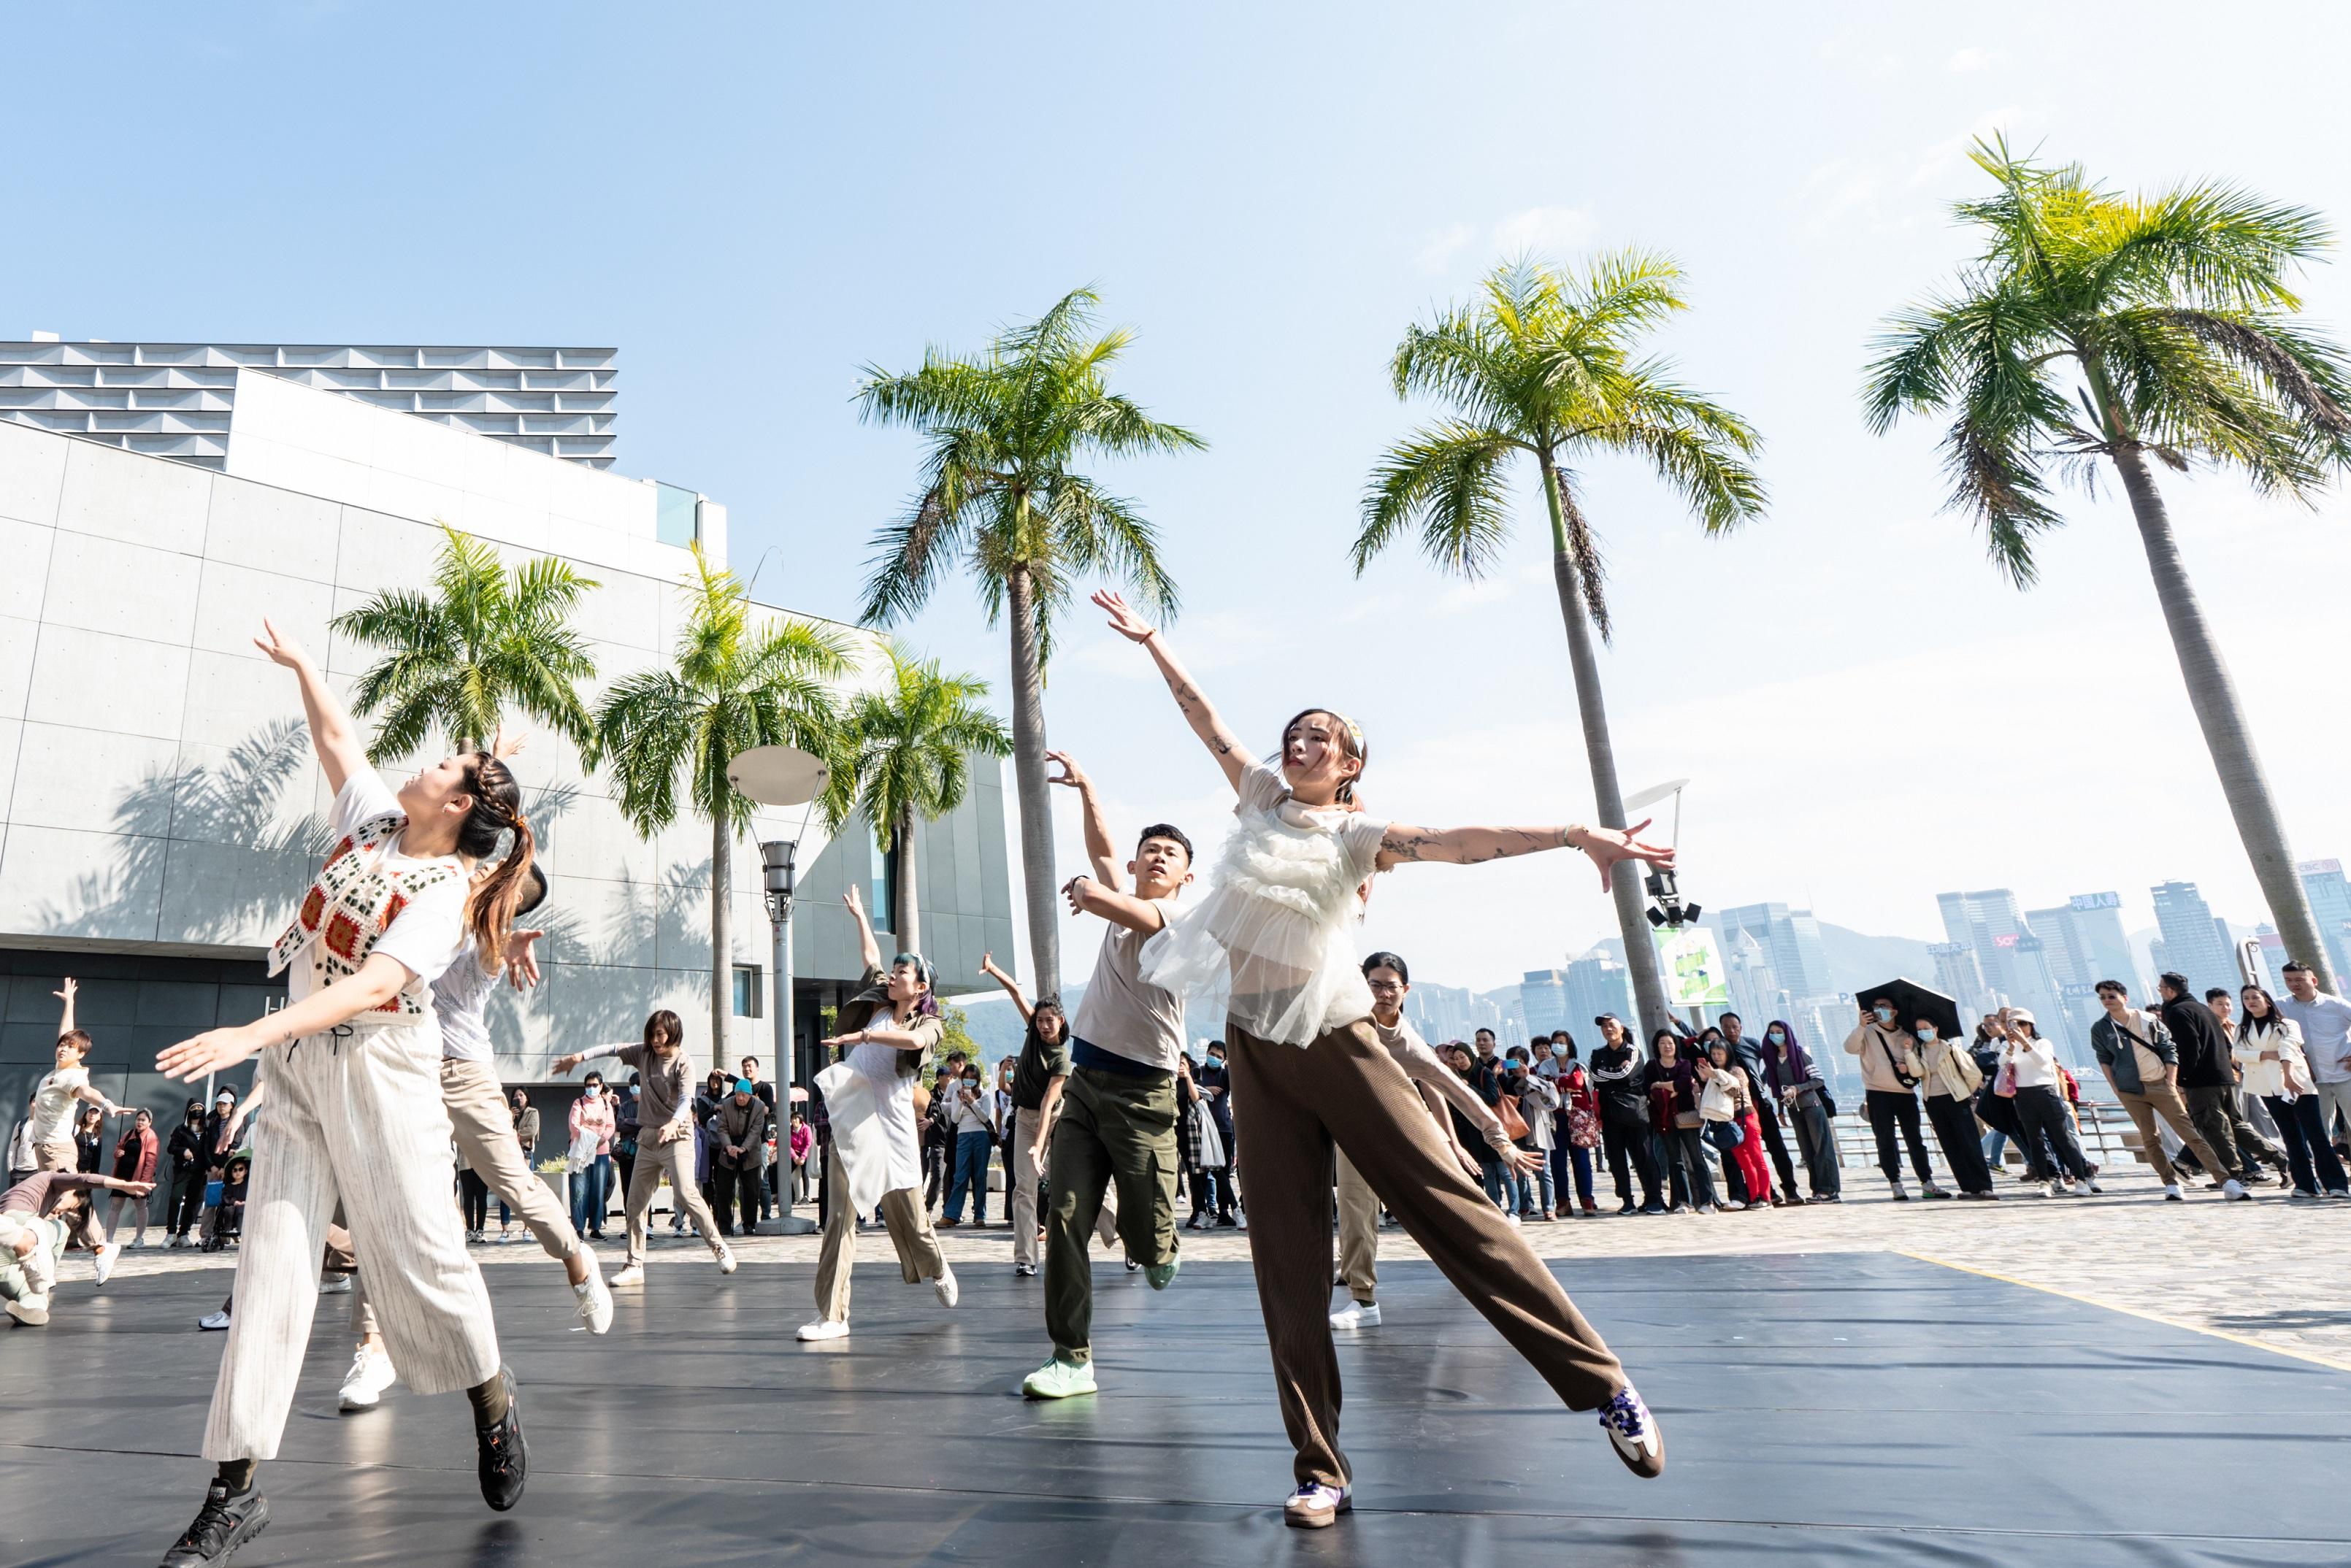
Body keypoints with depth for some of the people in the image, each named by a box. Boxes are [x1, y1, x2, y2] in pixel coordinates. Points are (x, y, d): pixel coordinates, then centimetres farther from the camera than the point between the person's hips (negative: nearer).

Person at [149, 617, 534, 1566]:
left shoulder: (446, 890, -13)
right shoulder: (372, 820, 9)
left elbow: (375, 983, -25)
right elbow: (336, 738, 23)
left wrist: (251, 1036, -32)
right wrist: (300, 663, 27)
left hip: (379, 1069, -6)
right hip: (296, 1069, 7)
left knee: (418, 1252, -2)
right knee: (274, 1257, 1)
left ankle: (493, 1402, 20)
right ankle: (235, 1487, 5)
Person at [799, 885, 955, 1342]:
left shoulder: (930, 1023, 4)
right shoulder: (879, 1003, 16)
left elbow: (914, 1039, -21)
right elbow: (871, 955, 30)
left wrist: (863, 1035, -28)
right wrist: (859, 914, 38)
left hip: (891, 1121, -3)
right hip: (849, 1119, 3)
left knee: (907, 1212, 7)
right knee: (841, 1214, -6)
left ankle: (938, 1271, 36)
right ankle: (832, 1314, -5)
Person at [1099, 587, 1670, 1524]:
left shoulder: (1357, 834, -1)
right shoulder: (1261, 796, 12)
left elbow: (1460, 841, -15)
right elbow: (1207, 720, 16)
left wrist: (1576, 835, -27)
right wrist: (1150, 641, 20)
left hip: (1335, 1043, -4)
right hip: (1255, 1050, 4)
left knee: (1449, 1208, -6)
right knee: (1286, 1259, 3)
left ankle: (1601, 1383, 9)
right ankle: (1320, 1472, 11)